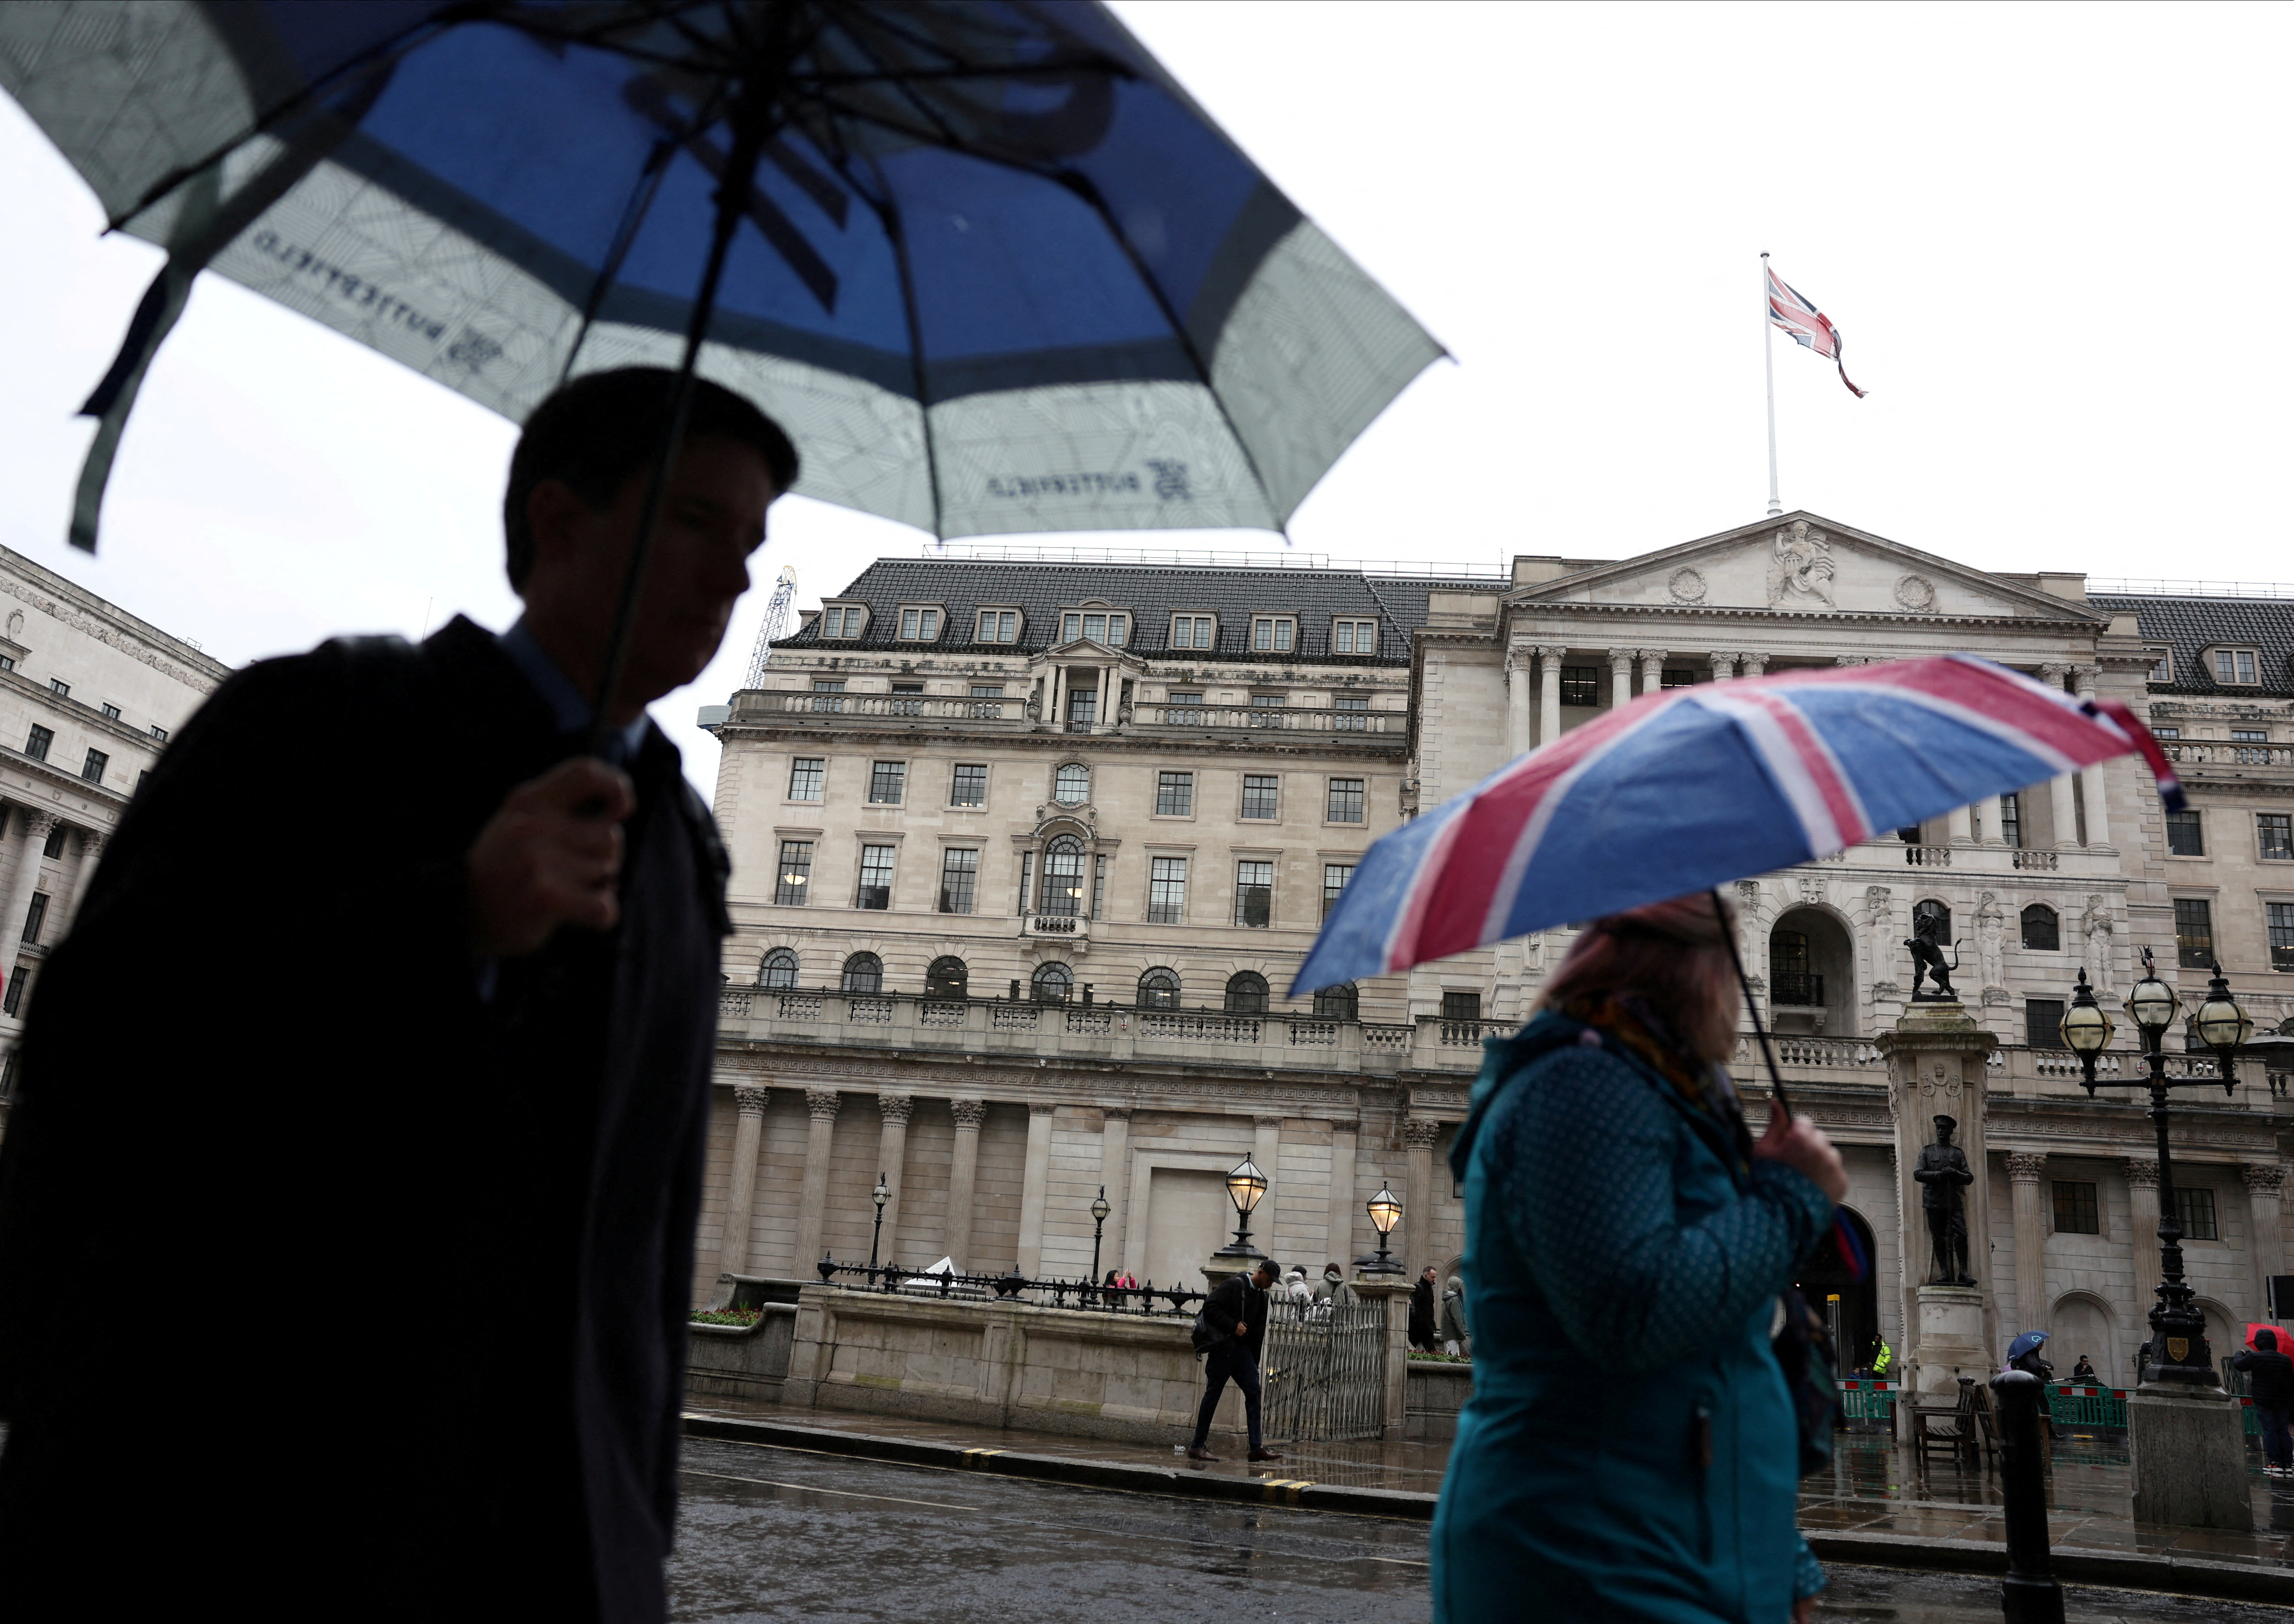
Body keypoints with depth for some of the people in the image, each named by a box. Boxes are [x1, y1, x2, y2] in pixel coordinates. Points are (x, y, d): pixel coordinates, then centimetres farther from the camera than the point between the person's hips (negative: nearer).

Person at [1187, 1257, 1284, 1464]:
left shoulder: (1262, 1296, 13)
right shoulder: (1234, 1285, -9)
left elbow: (1258, 1332, 16)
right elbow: (1210, 1308, -17)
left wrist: (1254, 1362, 8)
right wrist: (1233, 1326, -18)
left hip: (1243, 1349, 8)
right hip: (1223, 1347, -7)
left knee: (1254, 1392, 0)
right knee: (1213, 1394, -3)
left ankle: (1257, 1447, 3)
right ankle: (1197, 1446, 5)